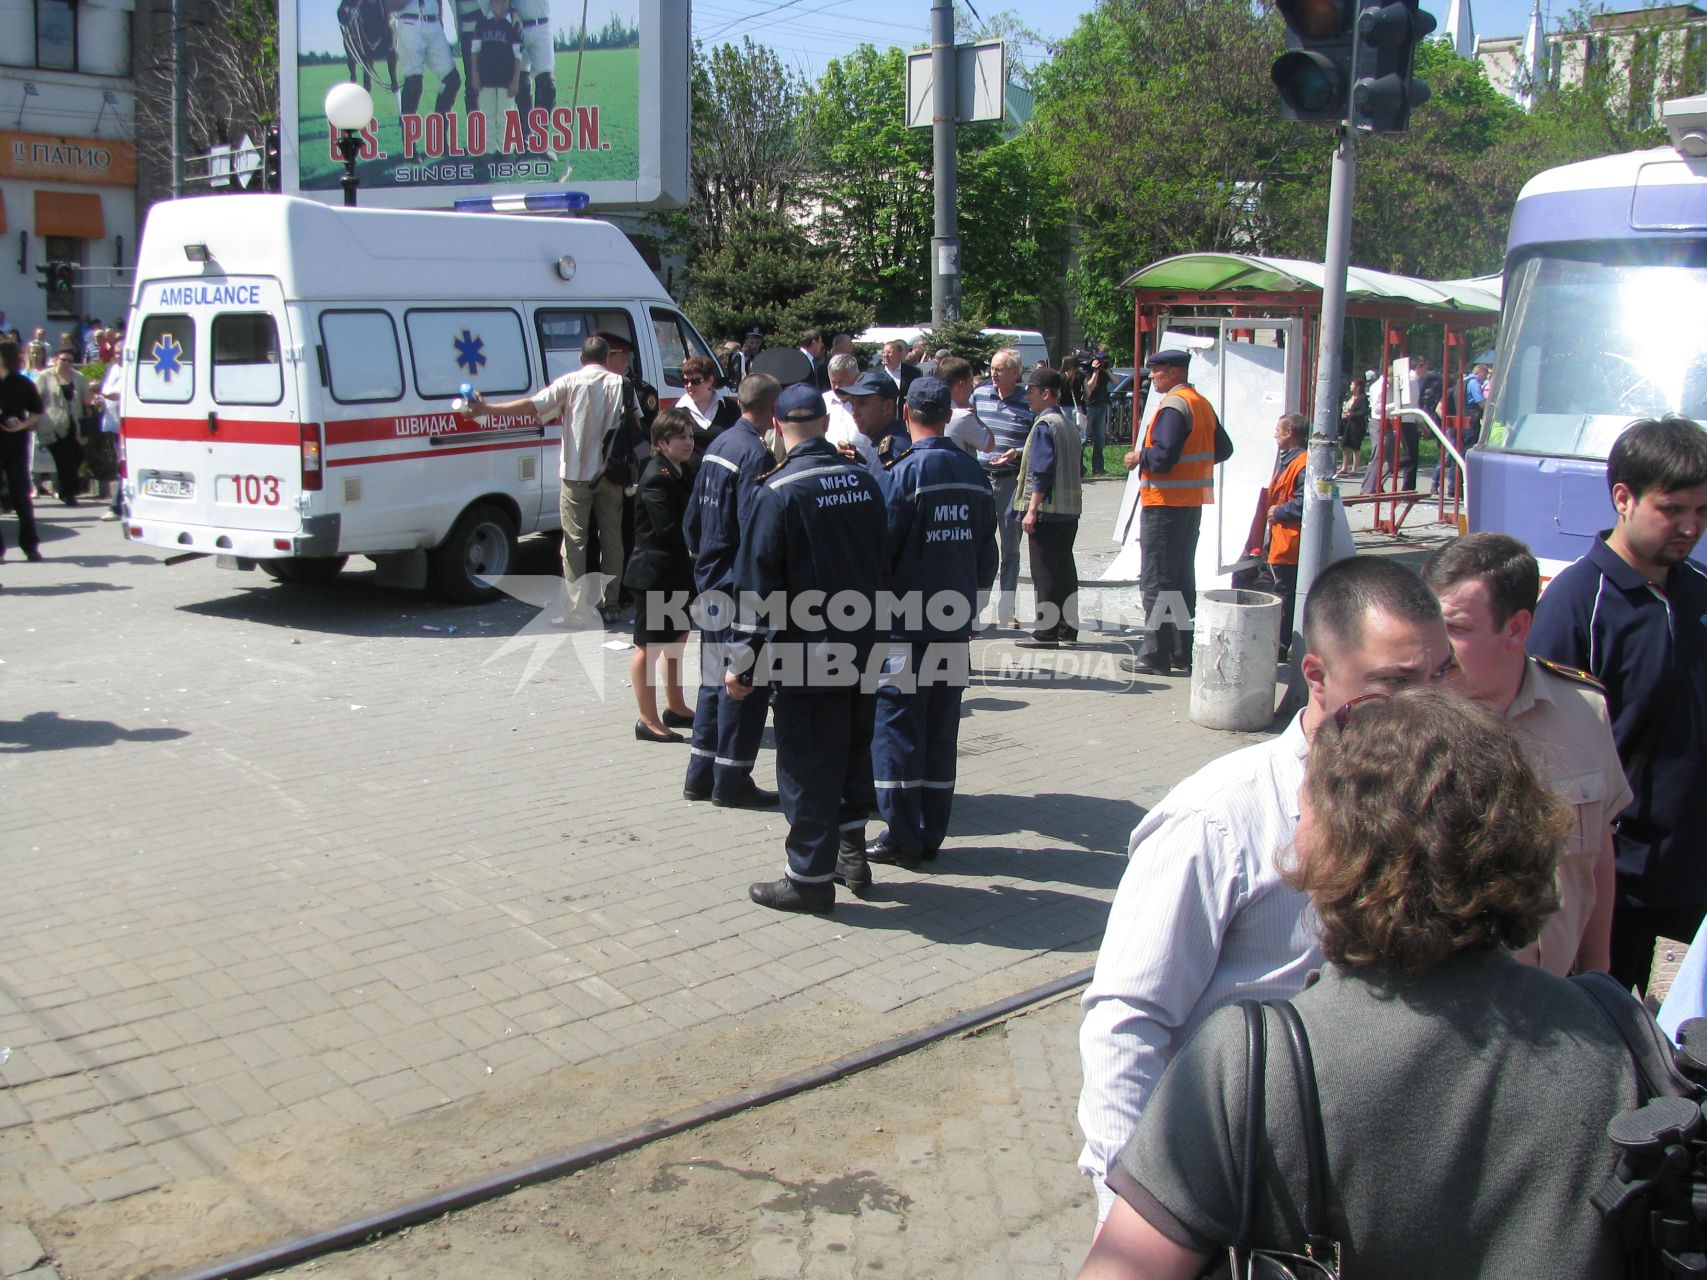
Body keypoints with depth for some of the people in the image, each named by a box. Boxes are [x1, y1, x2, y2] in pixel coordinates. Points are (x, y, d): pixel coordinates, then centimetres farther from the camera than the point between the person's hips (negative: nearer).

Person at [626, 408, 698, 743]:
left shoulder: (681, 472, 10)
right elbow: (668, 529, -25)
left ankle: (675, 708, 33)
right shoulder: (657, 478, -19)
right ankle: (649, 721, 7)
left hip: (676, 573, 10)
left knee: (677, 639, 19)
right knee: (650, 647, -1)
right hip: (655, 573, -10)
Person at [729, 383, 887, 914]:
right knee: (853, 747, 21)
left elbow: (759, 585, -14)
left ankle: (811, 878, 9)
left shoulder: (778, 491, -14)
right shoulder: (865, 481, 4)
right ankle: (852, 850, 30)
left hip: (805, 654, -6)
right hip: (861, 650, 6)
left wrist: (747, 662, -9)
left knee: (807, 764, 2)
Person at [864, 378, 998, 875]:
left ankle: (902, 837, 3)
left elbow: (882, 547, -12)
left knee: (896, 725, 2)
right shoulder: (973, 472, 5)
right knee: (942, 727, 12)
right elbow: (987, 550, 12)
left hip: (907, 622, -6)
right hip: (957, 621, 6)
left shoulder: (905, 472, -13)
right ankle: (932, 832, 17)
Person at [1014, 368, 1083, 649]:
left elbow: (1042, 471, -18)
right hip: (1070, 510, 9)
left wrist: (1032, 509, -18)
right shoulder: (1068, 425, 15)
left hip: (1047, 510, -9)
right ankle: (1067, 629, 16)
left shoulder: (1044, 425, -12)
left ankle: (1046, 633, -3)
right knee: (1065, 569, 12)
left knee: (1045, 573, -5)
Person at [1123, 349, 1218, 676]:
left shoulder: (1173, 406, -15)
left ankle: (1155, 656, -3)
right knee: (1183, 579, 14)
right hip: (1193, 501, 9)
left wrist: (1139, 456, -7)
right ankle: (1183, 652, 18)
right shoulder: (1202, 404, 13)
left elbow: (1163, 456, -24)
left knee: (1156, 580, -4)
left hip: (1165, 502, -9)